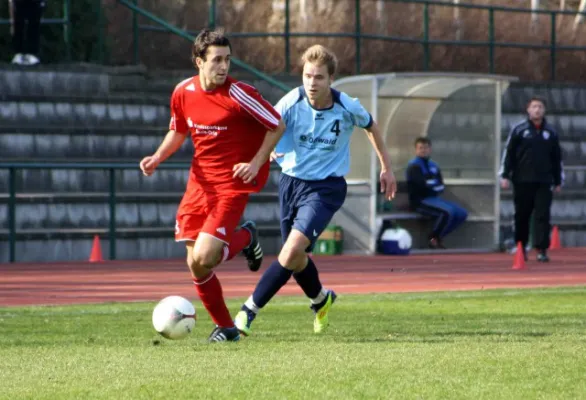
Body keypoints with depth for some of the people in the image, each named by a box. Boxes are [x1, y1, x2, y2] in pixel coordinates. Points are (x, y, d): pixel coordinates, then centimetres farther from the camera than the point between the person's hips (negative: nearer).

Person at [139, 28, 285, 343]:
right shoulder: (183, 93, -1)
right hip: (200, 183, 5)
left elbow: (277, 126, -6)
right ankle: (225, 327, 21)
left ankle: (245, 237, 14)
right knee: (195, 267, 1)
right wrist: (157, 158, 0)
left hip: (232, 184, -5)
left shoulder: (239, 95, -16)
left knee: (203, 259, -18)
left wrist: (256, 163, -14)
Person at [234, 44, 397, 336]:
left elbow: (371, 127, 10)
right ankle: (320, 299, 45)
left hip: (326, 187, -3)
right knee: (296, 258, 13)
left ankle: (249, 310, -16)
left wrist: (386, 167, 16)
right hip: (291, 181, 3)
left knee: (293, 250, -22)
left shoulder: (348, 108, -12)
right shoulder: (291, 102, -13)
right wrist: (266, 152, -37)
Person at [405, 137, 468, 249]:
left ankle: (438, 236, 2)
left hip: (435, 198, 8)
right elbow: (422, 185, -17)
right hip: (420, 201, -8)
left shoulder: (433, 166, 17)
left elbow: (440, 187, 11)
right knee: (448, 211, -31)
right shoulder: (413, 166, -6)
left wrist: (431, 185, -8)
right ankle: (434, 239, -14)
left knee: (462, 214, -4)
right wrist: (434, 186, -2)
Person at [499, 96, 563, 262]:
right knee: (522, 216, 5)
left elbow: (557, 158, 16)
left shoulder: (551, 131, 10)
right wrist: (505, 176, -6)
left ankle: (542, 249, -8)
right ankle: (521, 247, 19)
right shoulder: (519, 129, 2)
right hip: (522, 181, -1)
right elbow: (508, 153, 1)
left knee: (543, 216, -6)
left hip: (544, 182, 1)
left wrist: (558, 181, 15)